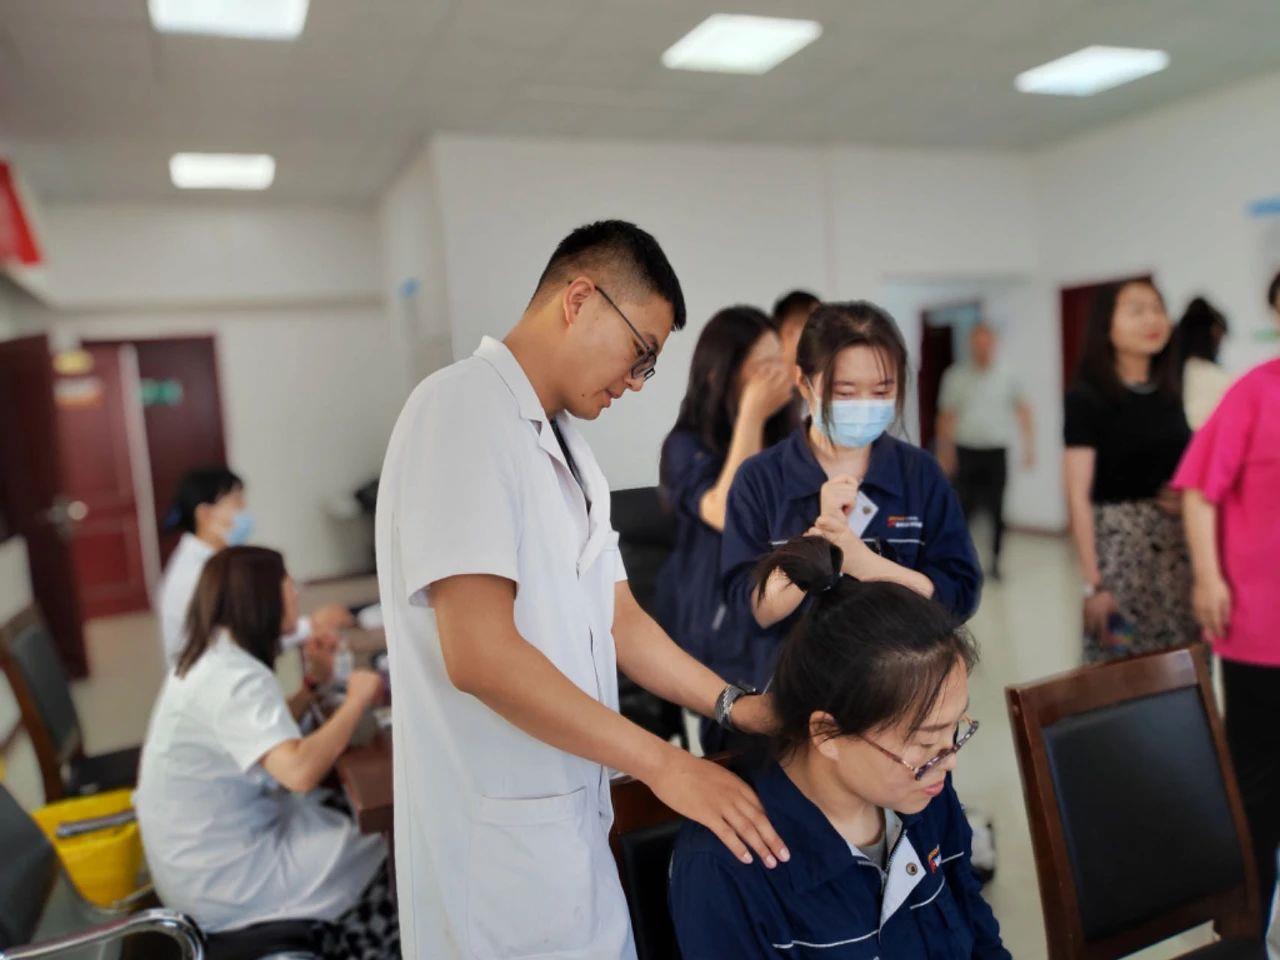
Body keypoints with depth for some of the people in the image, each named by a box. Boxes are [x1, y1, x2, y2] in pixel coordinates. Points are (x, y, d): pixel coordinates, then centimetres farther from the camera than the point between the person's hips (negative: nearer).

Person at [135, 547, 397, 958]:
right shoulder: (236, 677, -26)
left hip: (199, 854, 9)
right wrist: (356, 699, -24)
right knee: (378, 862, 1)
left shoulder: (211, 658, 6)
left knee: (348, 826, 12)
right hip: (217, 878, -9)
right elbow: (299, 771, -38)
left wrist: (313, 685, 10)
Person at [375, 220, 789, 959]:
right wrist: (664, 764, -20)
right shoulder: (463, 409, -18)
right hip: (499, 848, -8)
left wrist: (733, 705, -1)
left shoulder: (571, 449, 11)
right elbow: (480, 654, -26)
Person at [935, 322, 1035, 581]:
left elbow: (1023, 412, 7)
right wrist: (945, 452, -1)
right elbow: (946, 417, 3)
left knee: (997, 510, 2)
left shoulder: (1007, 376, 5)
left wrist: (1029, 446, -1)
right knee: (965, 508, 2)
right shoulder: (955, 377, 4)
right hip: (966, 452, 0)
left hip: (996, 452, 0)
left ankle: (995, 561, 12)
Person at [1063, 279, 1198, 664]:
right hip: (1119, 547, -6)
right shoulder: (1087, 397, -6)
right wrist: (1092, 583, -14)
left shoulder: (1170, 394, 12)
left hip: (1176, 550, 6)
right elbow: (1079, 496, -10)